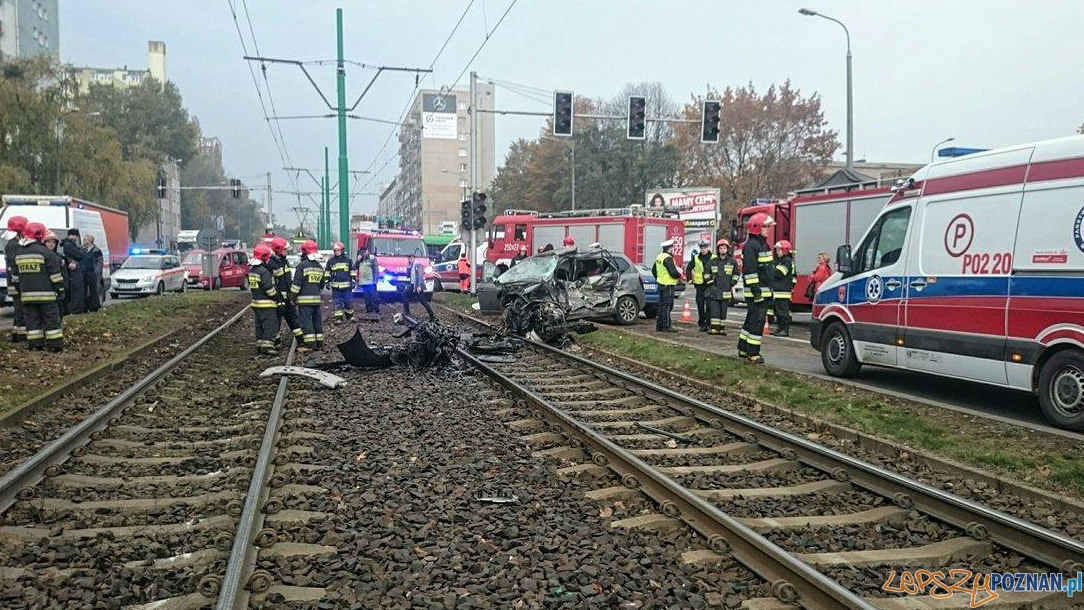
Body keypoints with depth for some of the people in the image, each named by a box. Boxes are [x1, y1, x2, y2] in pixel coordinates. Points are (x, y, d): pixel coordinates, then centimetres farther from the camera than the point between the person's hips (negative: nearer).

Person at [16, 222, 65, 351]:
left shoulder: (18, 253, 9)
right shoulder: (44, 251, -10)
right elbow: (55, 273, -10)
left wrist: (19, 289, 26)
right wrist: (60, 289, -3)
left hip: (27, 294, 5)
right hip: (45, 293, -5)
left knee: (32, 319, 9)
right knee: (51, 319, 0)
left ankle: (36, 344, 9)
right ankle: (55, 344, -1)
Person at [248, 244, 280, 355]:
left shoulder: (251, 270, 11)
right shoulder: (264, 271, -18)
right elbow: (269, 288, -19)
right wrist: (277, 297, -9)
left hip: (256, 302, 9)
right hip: (267, 304, -9)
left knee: (259, 325, 14)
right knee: (271, 325, -6)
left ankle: (259, 345, 17)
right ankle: (267, 346, -11)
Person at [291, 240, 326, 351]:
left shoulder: (302, 265, -10)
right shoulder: (319, 266, 12)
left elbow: (297, 283, -12)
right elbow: (322, 283, 20)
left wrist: (293, 296, -6)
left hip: (304, 298, -7)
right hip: (316, 298, 7)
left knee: (306, 321, -5)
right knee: (317, 320, 11)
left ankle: (310, 343, -8)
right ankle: (319, 343, 15)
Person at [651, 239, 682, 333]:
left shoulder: (659, 257, 13)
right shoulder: (668, 258, -17)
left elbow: (653, 270, 23)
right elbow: (673, 272, -24)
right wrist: (679, 275, -5)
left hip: (661, 284, 10)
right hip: (668, 285, -10)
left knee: (662, 305, 14)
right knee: (667, 305, -5)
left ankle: (659, 325, 17)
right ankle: (666, 326, -4)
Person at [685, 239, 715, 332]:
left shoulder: (714, 258, 0)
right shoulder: (696, 258, 7)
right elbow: (688, 268, 17)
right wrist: (690, 279, 9)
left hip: (710, 285, -2)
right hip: (699, 285, 3)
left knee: (709, 305, -5)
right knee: (700, 305, 4)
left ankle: (708, 323, 0)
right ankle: (702, 324, 12)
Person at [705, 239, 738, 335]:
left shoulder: (732, 262, 6)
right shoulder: (712, 261, 7)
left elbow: (736, 274, 13)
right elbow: (707, 273, 14)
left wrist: (732, 283, 2)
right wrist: (710, 282, 4)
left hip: (726, 291, 0)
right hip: (714, 291, 0)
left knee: (723, 311, 4)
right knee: (714, 310, -6)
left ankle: (722, 328, 10)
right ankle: (714, 328, -5)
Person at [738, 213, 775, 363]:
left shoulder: (763, 244, 18)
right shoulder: (751, 245, -14)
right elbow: (750, 269, -21)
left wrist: (770, 289, 23)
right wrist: (756, 290, -24)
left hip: (764, 291, 10)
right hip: (756, 291, -10)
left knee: (752, 320, 15)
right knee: (757, 322, -9)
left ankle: (743, 349, 23)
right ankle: (753, 353, -6)